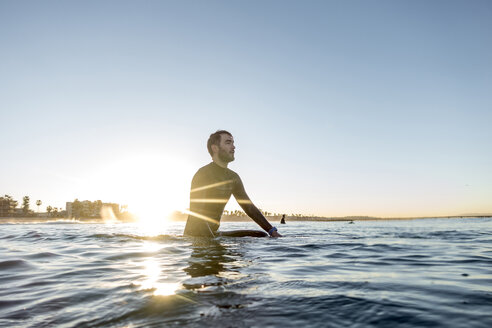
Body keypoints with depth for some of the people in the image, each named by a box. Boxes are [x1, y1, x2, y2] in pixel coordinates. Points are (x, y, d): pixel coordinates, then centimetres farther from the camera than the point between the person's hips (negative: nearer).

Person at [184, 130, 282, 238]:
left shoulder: (233, 177, 9)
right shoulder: (203, 174, -16)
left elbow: (250, 207, 11)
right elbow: (196, 215, -23)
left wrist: (273, 232, 2)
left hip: (213, 233, 8)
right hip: (196, 237, -8)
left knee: (261, 235, 1)